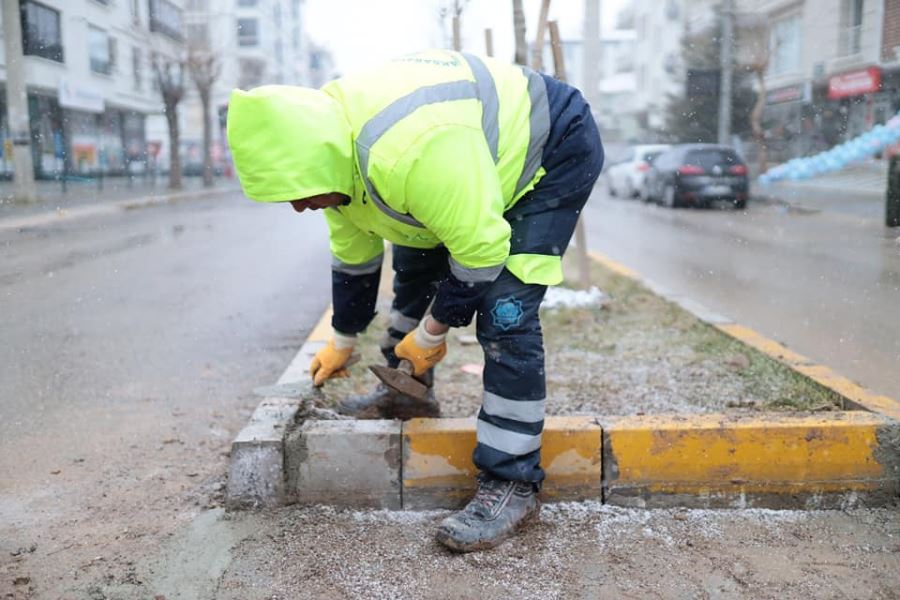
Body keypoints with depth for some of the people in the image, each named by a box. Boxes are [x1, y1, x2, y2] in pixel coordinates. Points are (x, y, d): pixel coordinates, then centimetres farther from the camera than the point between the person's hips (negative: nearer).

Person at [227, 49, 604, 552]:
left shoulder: (411, 151, -41)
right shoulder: (332, 145, -9)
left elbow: (481, 253, -31)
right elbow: (354, 256, 5)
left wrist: (431, 332, -16)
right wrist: (343, 342, 15)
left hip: (556, 150, -9)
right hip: (487, 147, 9)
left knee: (505, 312, -20)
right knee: (415, 263, 15)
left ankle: (512, 487, -10)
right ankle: (407, 394, 33)